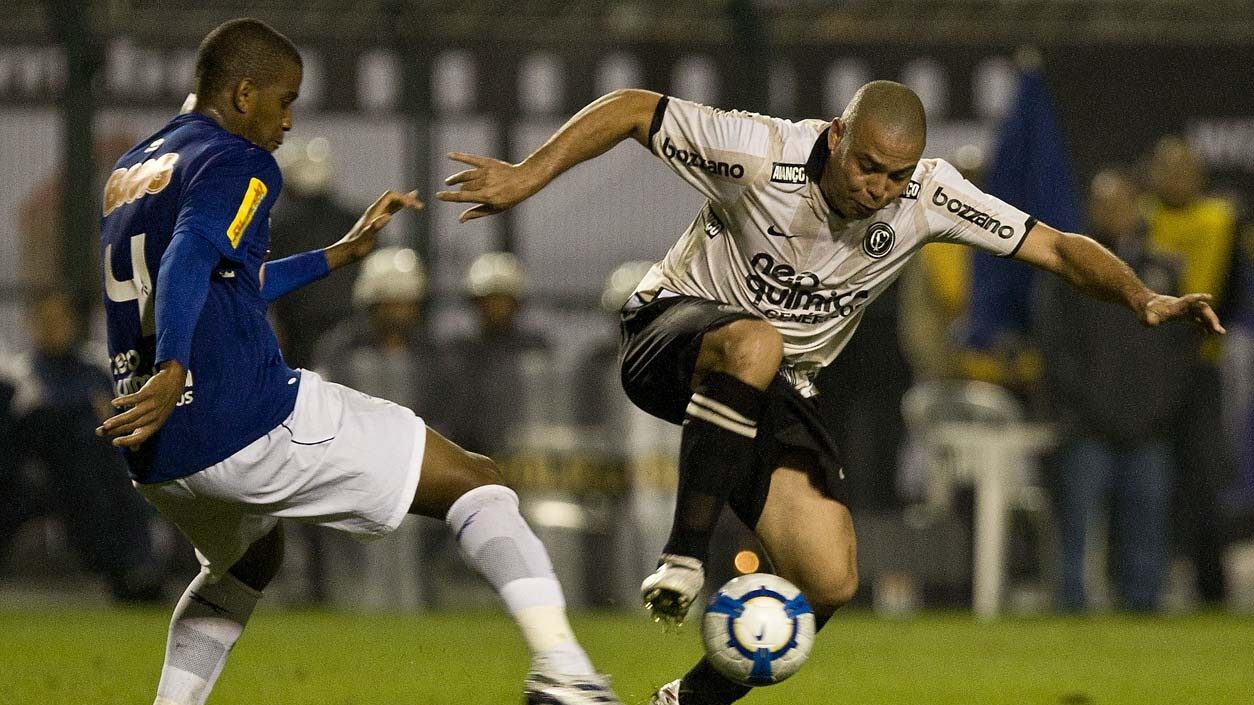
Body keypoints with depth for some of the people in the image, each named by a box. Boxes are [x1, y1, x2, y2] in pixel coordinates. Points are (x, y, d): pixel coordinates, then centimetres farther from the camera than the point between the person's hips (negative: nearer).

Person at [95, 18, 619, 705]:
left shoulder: (130, 171, 22)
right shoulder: (236, 164, -5)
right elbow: (188, 261, -26)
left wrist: (339, 254, 40)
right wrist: (173, 371, -40)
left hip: (156, 460, 8)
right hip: (251, 423, -8)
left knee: (250, 556, 39)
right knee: (475, 480, 0)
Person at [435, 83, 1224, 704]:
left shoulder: (929, 196, -13)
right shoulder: (762, 154, -23)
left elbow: (1057, 247, -10)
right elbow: (632, 109, -13)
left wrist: (1143, 297, -25)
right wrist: (528, 176, -21)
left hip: (776, 393, 4)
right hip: (676, 334, -4)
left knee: (831, 581, -12)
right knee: (754, 343, -42)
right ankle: (683, 558, -39)